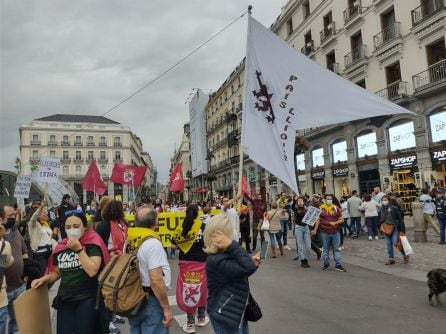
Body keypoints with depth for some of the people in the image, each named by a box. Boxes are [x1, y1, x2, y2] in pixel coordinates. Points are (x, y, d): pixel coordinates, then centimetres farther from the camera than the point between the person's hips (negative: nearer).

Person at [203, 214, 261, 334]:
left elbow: (238, 273, 13)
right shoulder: (216, 261, -28)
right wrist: (232, 245, -32)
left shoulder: (223, 254, 3)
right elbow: (248, 268, -33)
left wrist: (252, 263, -2)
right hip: (225, 316, -10)